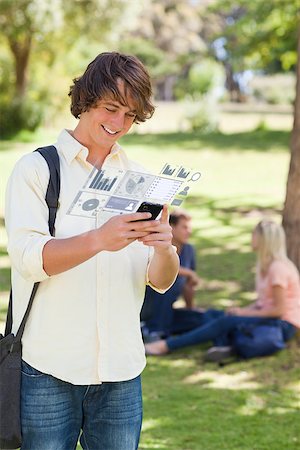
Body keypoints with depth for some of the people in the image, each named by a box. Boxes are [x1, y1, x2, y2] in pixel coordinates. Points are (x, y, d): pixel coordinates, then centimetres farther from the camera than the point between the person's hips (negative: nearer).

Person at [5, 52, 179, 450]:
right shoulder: (36, 169, 0)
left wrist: (164, 249, -17)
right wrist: (99, 239, -29)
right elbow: (28, 258, -13)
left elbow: (161, 282, 6)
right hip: (48, 371, -3)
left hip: (121, 372, 4)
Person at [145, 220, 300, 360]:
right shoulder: (265, 266, 14)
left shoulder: (278, 268, -16)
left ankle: (167, 345, -28)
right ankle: (223, 345, -37)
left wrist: (244, 312, -14)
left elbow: (279, 309, -19)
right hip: (267, 316, 9)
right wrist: (242, 310, -3)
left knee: (226, 321, -24)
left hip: (284, 324, -9)